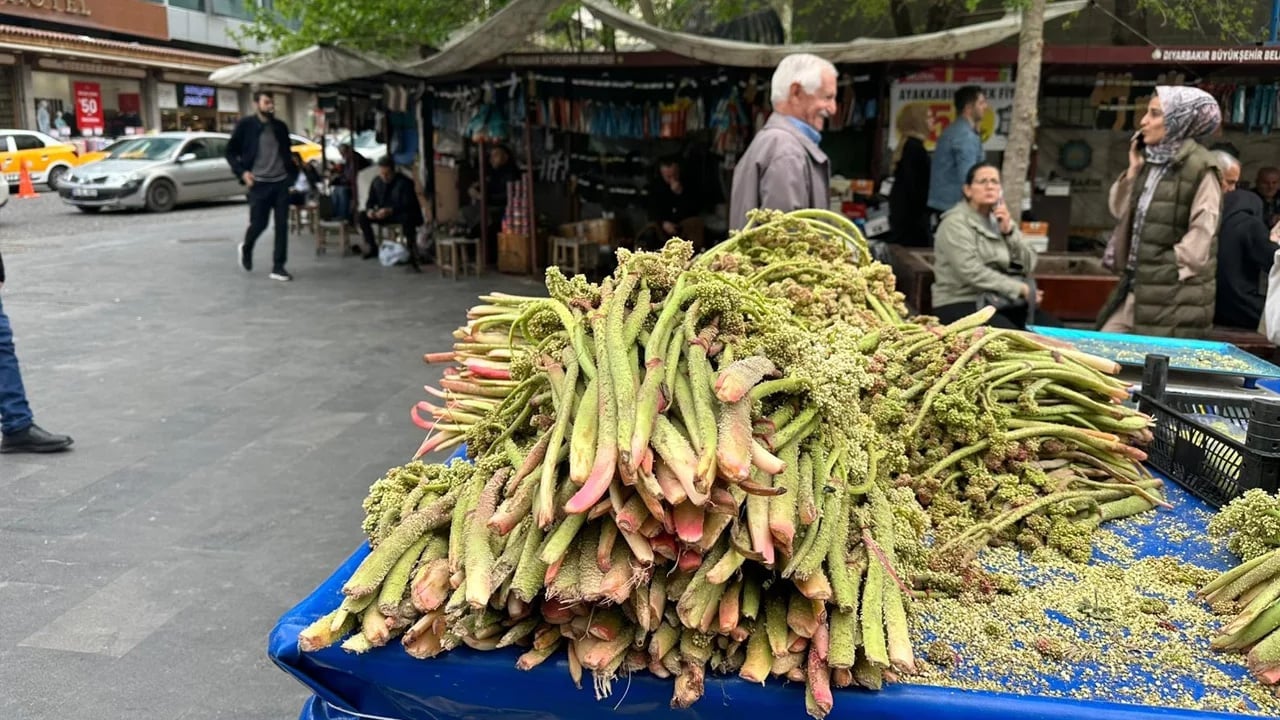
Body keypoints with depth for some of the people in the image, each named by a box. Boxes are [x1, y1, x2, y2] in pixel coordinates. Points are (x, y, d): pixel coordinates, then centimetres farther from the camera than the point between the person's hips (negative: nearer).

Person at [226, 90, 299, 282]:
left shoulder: (280, 126, 10)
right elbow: (230, 152, 2)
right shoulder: (245, 125, -1)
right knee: (259, 223, 0)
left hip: (281, 182, 4)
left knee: (282, 225, -1)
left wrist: (293, 171, 3)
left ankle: (278, 267, 5)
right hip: (259, 183, -3)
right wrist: (242, 172, -12)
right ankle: (246, 249, 32)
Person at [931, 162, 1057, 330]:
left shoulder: (1001, 220, 16)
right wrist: (1020, 289, -16)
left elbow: (1028, 265, 7)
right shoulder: (955, 223, -5)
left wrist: (1009, 231, -6)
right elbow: (972, 272, -18)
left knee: (1053, 328, -15)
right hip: (963, 304, -7)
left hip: (1004, 302, 7)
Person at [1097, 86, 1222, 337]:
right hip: (1137, 284, 8)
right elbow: (1120, 211, 13)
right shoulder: (1149, 160, 13)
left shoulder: (1200, 166, -10)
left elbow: (1202, 232, -14)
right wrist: (1133, 170, 5)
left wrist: (1170, 269, -13)